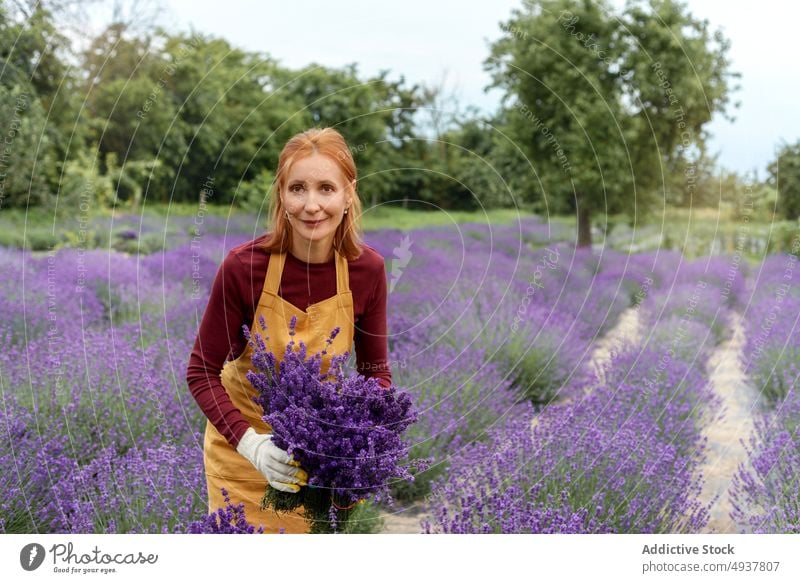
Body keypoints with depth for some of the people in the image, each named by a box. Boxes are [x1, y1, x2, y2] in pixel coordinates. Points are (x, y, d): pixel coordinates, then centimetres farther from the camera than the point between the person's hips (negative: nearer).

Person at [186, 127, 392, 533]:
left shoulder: (367, 270, -15)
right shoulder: (243, 266, -23)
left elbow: (375, 370, -4)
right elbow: (201, 372, -15)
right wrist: (250, 442, -29)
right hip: (244, 438, -2)